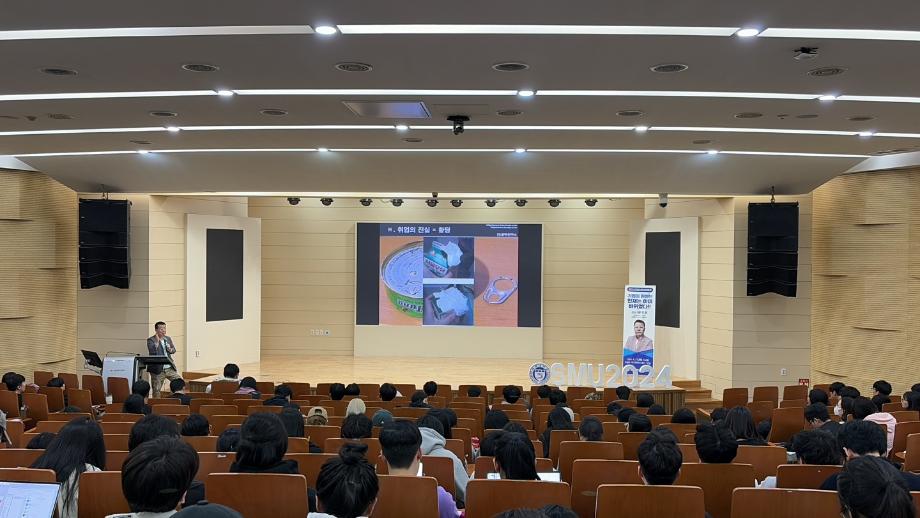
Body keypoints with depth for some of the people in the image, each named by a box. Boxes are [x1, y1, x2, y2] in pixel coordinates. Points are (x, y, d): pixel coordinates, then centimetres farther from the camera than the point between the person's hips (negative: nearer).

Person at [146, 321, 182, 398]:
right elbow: (151, 351, -21)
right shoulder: (151, 340, -6)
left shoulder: (168, 339, 12)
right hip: (158, 370, -5)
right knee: (156, 391, 1)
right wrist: (157, 341, -29)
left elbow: (174, 350, 15)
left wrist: (171, 350, -7)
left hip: (169, 368, 5)